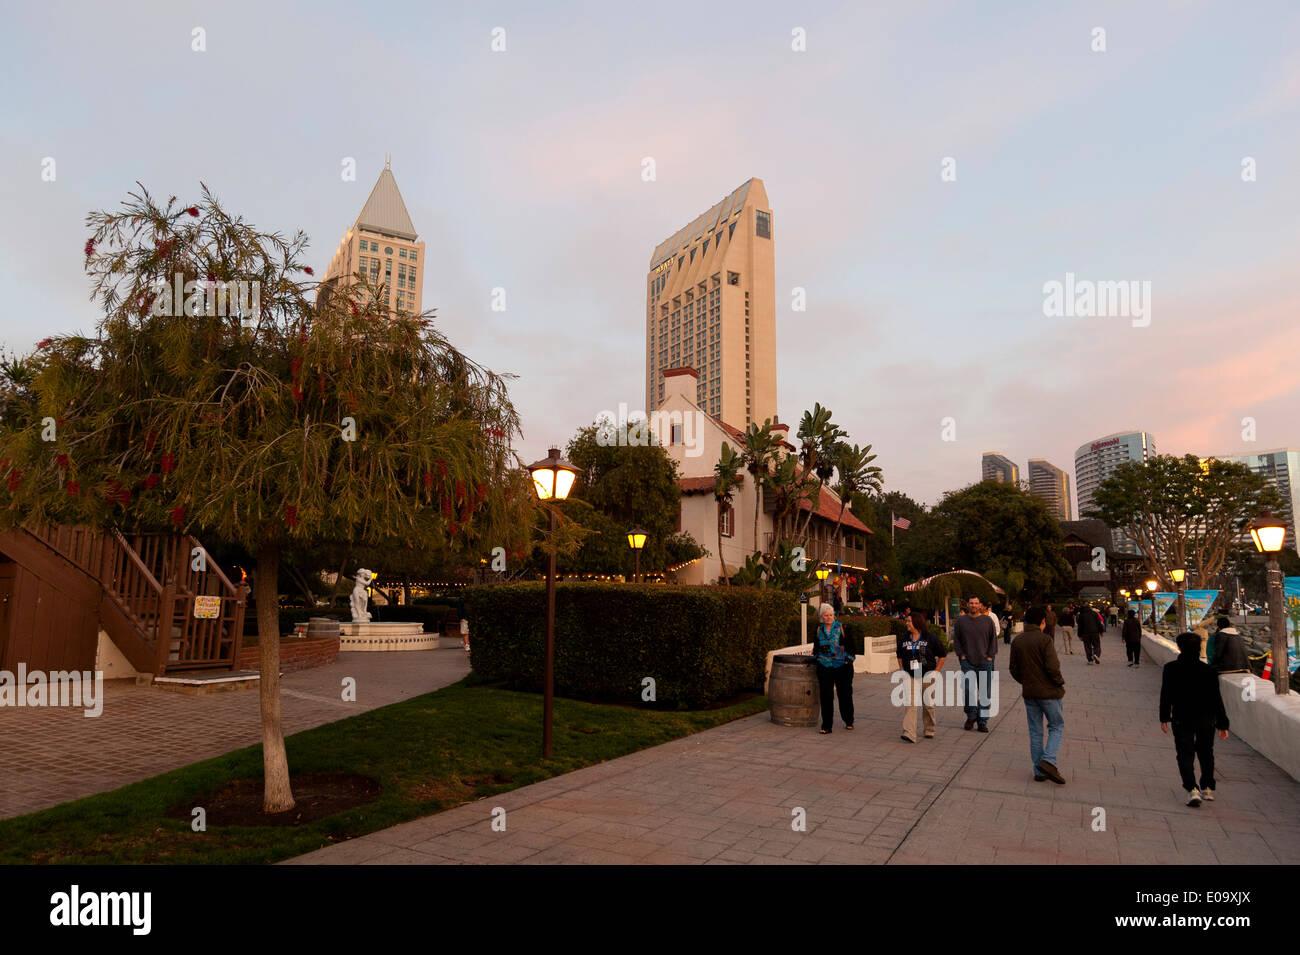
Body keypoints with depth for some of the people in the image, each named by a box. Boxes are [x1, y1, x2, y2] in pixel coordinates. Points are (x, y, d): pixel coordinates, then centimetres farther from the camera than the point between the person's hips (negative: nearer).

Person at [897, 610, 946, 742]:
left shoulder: (930, 638, -5)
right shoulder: (904, 639, 6)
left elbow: (942, 655, 4)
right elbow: (899, 656, 21)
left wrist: (936, 671, -1)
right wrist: (902, 670, 10)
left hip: (928, 676, -2)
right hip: (910, 676, 2)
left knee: (928, 704, 9)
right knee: (909, 704, -11)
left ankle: (929, 731, 28)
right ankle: (909, 733, -17)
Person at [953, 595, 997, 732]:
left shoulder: (987, 620, 5)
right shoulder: (961, 620, 5)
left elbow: (993, 639, 8)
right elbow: (956, 639, 9)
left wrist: (990, 656, 0)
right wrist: (961, 655, 1)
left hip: (985, 661, 0)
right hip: (967, 661, 0)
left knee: (984, 692, 2)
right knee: (967, 689, -9)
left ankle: (982, 721, 11)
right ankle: (971, 716, 10)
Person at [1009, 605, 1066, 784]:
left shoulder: (1017, 642, 4)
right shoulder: (1044, 640, -14)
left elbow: (1014, 669, 7)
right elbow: (1053, 667, -20)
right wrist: (1060, 682, -3)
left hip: (1029, 693, 5)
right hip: (1048, 692, -5)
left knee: (1035, 731, 12)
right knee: (1057, 727, 9)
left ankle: (1039, 771, 13)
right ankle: (1048, 761, -9)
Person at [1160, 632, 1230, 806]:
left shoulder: (1171, 669, -7)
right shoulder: (1208, 670, -4)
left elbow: (1166, 695, -5)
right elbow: (1216, 698, -1)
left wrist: (1164, 718, 4)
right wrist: (1222, 724, 5)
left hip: (1182, 719, -2)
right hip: (1207, 719, 3)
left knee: (1185, 754, 2)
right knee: (1206, 753, 20)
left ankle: (1192, 789, -12)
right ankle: (1208, 788, 29)